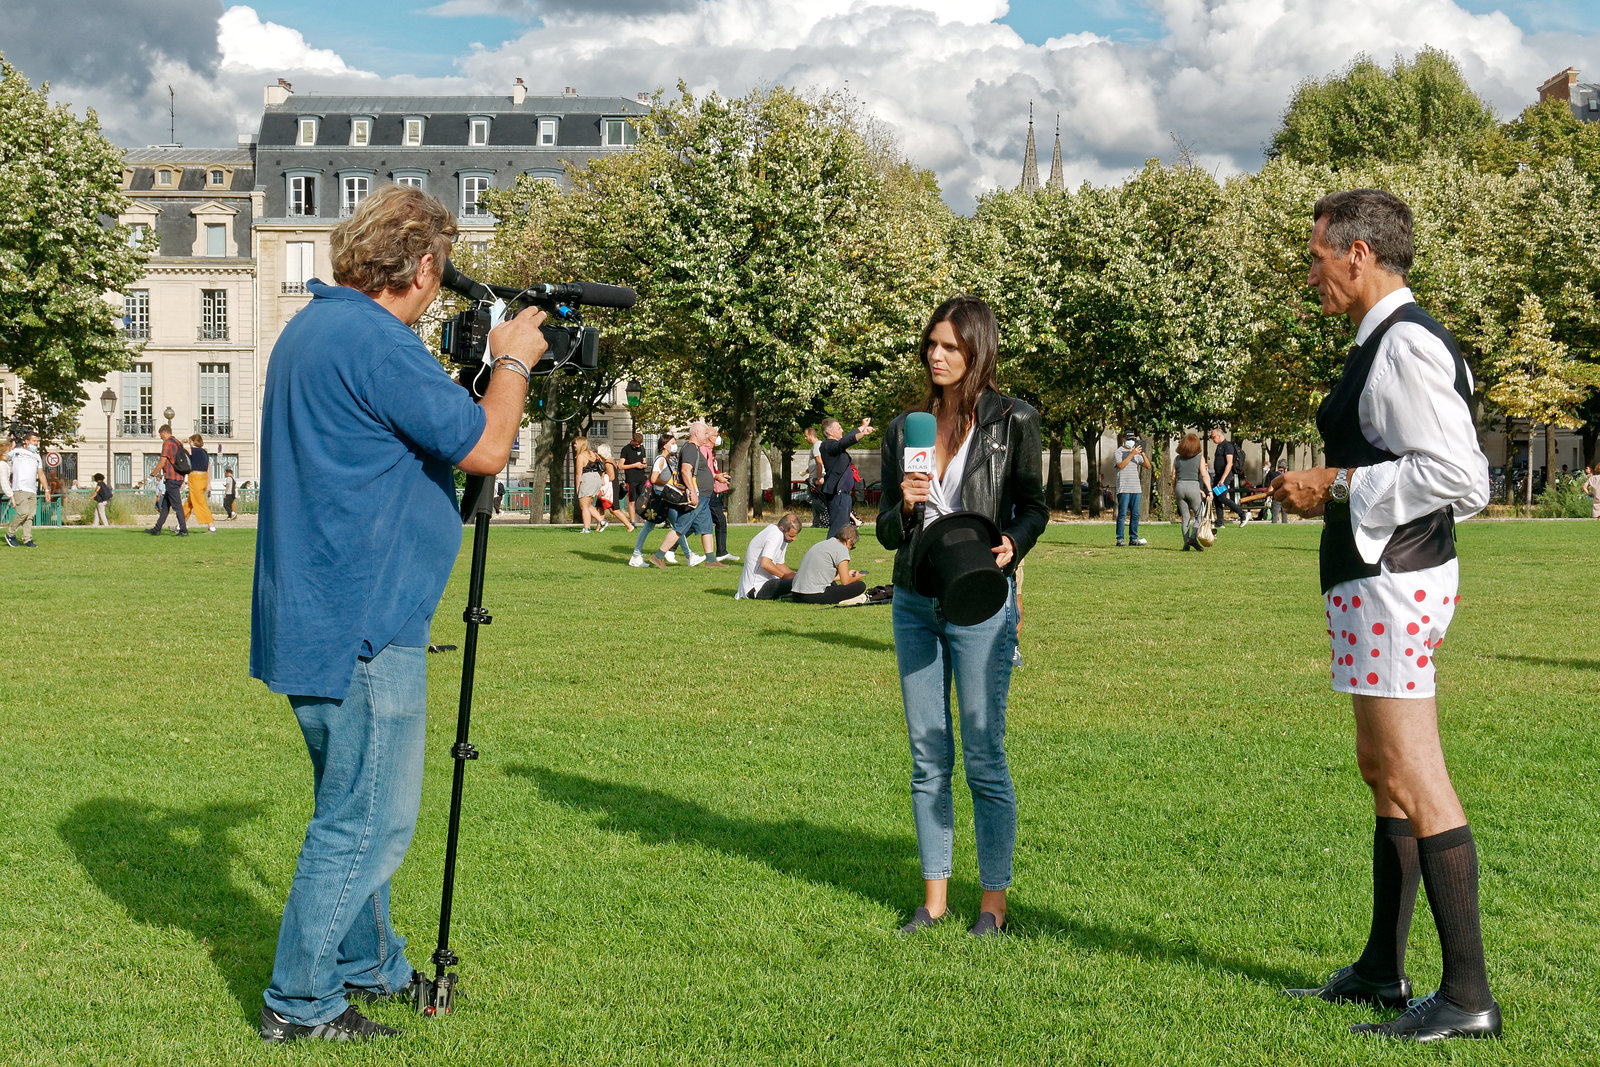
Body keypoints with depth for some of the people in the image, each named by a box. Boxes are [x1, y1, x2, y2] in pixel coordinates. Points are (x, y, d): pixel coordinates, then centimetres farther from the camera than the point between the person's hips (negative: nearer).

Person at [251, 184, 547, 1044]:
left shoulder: (308, 330, 14)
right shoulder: (374, 342, -19)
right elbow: (484, 448, -18)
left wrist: (494, 363, 20)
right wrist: (511, 363, -2)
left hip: (314, 619, 11)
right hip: (362, 627, -11)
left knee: (356, 810, 21)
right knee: (366, 822, -1)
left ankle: (368, 966, 33)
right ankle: (300, 1004, 6)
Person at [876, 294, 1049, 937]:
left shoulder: (1010, 422, -1)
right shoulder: (905, 429, 10)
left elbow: (1033, 505, 6)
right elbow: (886, 532, 12)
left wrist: (1012, 543, -14)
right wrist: (905, 506, -10)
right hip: (914, 601, 4)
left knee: (983, 756, -3)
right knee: (927, 756, 7)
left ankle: (994, 900, 5)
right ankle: (934, 896, 15)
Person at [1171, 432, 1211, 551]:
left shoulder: (1178, 459, 8)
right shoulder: (1199, 458, -1)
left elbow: (1173, 477, 10)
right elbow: (1205, 476, -7)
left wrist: (1173, 492, 19)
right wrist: (1209, 490, -6)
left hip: (1180, 486, 3)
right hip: (1193, 486, -3)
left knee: (1185, 517, 9)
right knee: (1199, 515, 8)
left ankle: (1186, 544, 5)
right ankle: (1193, 537, -13)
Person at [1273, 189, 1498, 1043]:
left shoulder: (1404, 346, -17)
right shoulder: (1395, 340, 15)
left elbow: (1460, 478, -24)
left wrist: (1337, 486, -18)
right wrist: (1332, 489, 15)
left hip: (1390, 584, -11)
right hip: (1391, 575, 11)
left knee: (1414, 783, -8)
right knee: (1383, 772, 18)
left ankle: (1467, 995, -3)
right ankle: (1383, 968, 30)